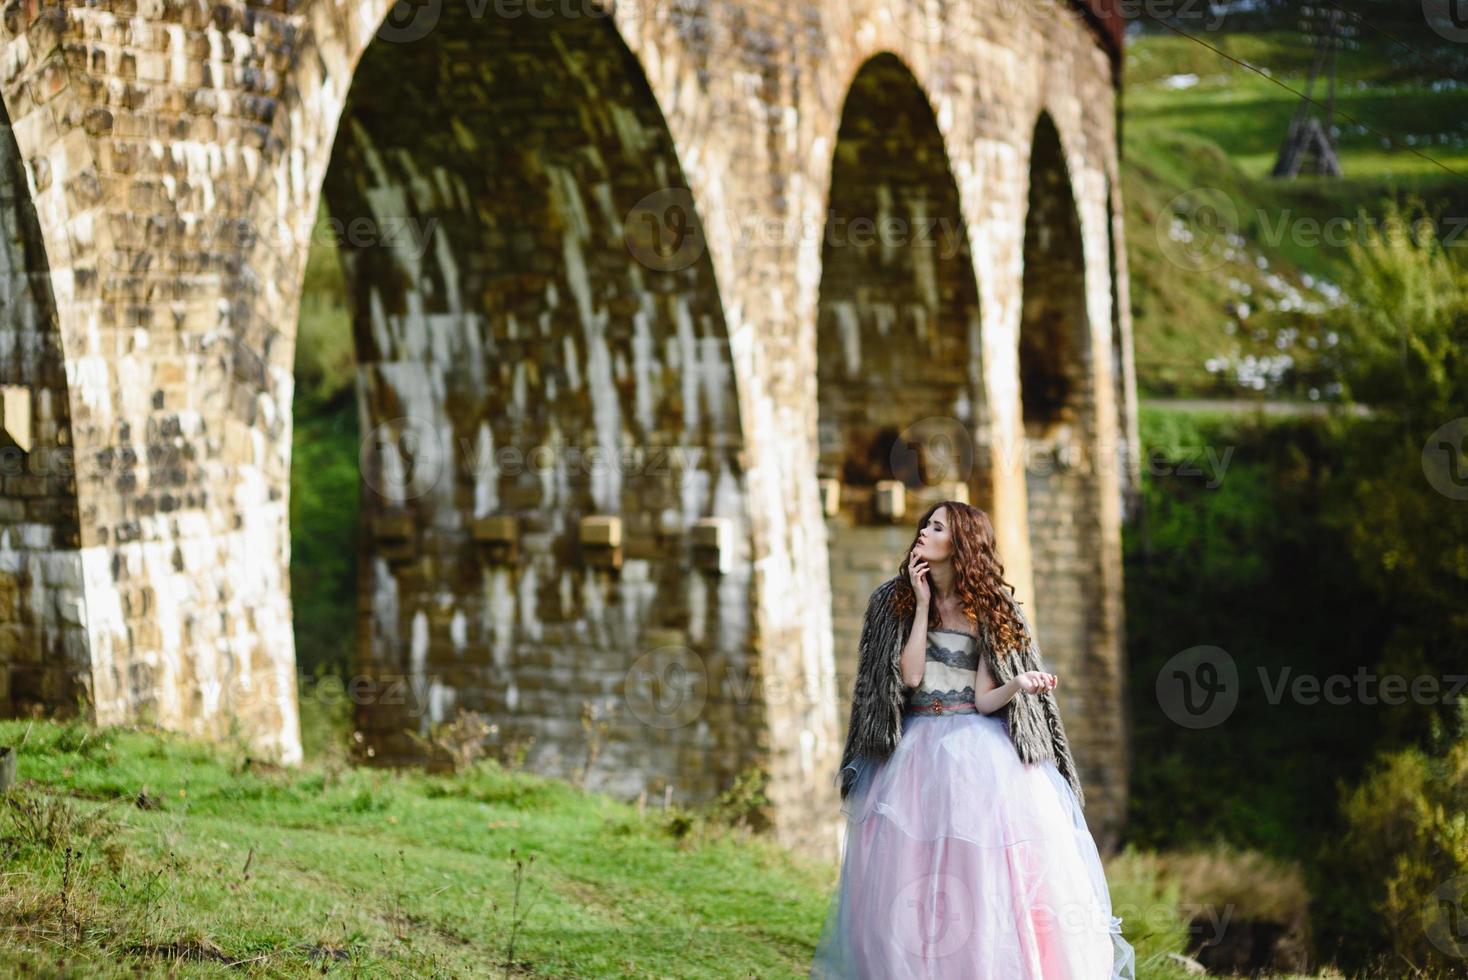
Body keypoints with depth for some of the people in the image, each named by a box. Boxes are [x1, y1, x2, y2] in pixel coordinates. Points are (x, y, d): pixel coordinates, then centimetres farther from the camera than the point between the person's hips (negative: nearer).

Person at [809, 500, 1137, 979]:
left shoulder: (989, 610, 3)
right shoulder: (895, 599, 8)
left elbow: (985, 700, -3)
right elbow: (908, 675, -5)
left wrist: (1018, 684, -24)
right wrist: (922, 604, -4)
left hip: (983, 757, -1)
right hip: (917, 755, 2)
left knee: (992, 877, -11)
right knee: (914, 883, -6)